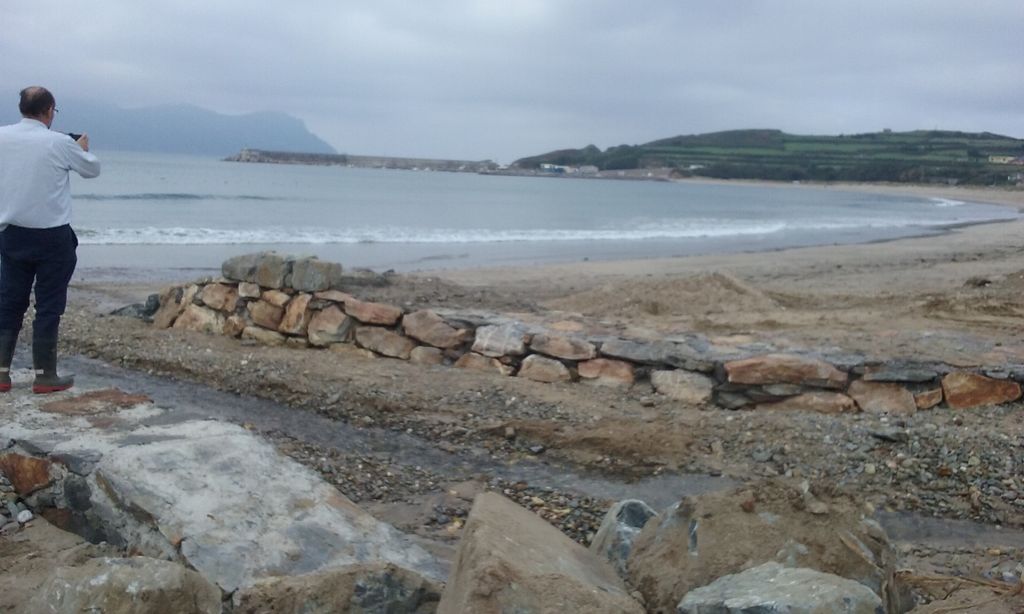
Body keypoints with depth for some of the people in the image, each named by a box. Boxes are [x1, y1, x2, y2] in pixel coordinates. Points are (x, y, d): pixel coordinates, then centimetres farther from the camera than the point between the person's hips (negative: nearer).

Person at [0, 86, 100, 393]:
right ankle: (44, 376, 7)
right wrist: (83, 148, 23)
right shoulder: (59, 143, -12)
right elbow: (92, 169, 4)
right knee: (48, 306, 3)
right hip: (52, 236, -4)